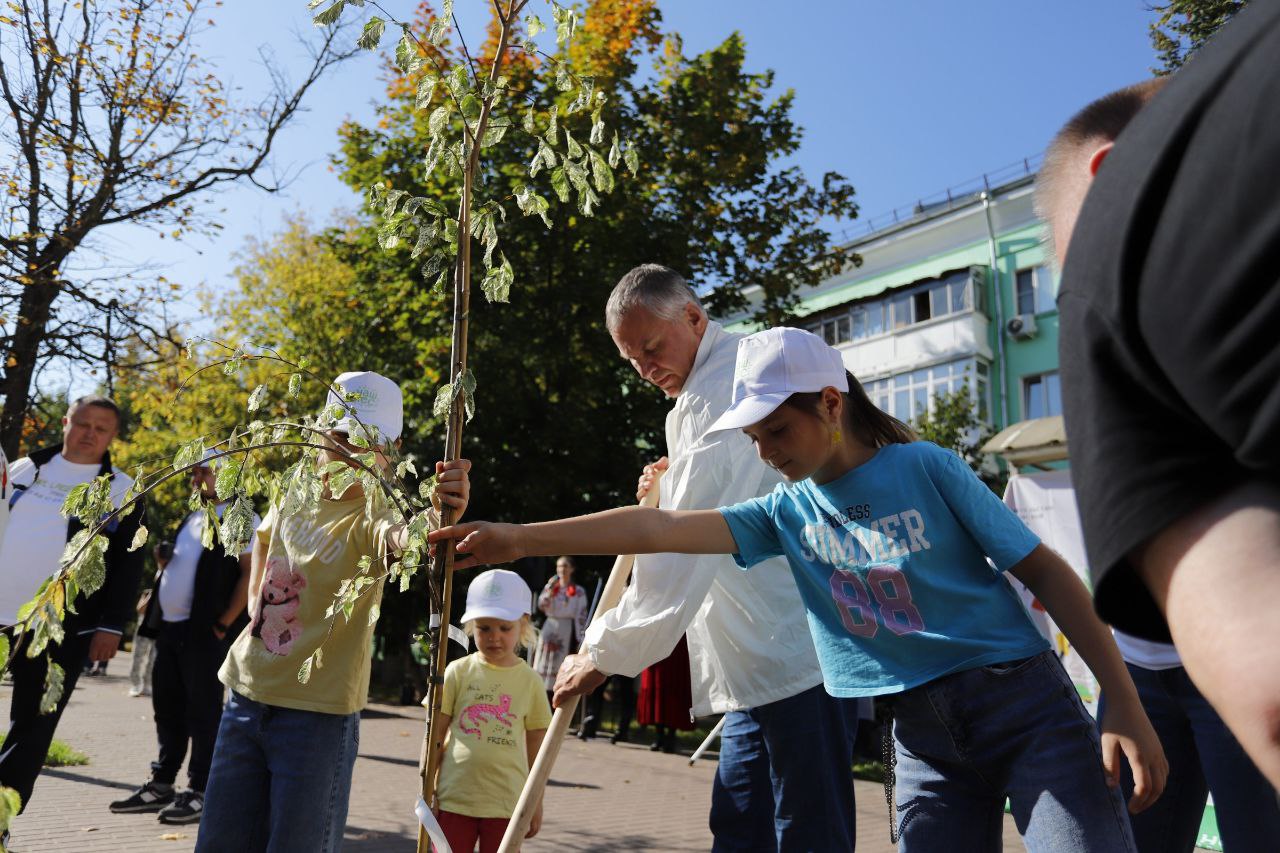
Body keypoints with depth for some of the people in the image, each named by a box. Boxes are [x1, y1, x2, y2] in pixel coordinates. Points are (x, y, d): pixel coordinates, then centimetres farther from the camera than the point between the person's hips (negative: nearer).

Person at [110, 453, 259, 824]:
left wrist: (222, 626, -15)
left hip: (205, 630, -8)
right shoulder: (192, 519, 19)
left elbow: (250, 575, -12)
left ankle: (199, 793, 5)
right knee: (167, 709, 12)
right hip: (170, 625, 8)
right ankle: (161, 786, 23)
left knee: (202, 711, -2)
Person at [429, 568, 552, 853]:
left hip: (506, 804, 0)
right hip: (454, 799, 0)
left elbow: (535, 749, 6)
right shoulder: (458, 672, -1)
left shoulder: (530, 681, 0)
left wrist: (536, 803, 8)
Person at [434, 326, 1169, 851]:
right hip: (925, 728, 3)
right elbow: (664, 528, -7)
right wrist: (520, 538, -15)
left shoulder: (927, 468, -7)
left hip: (1024, 697, -3)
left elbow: (1047, 571, -5)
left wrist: (1126, 706, -9)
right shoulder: (786, 513, 2)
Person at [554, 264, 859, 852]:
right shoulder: (706, 389, 19)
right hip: (760, 666, 10)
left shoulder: (723, 388, -14)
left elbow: (684, 547, -20)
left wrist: (603, 654, -15)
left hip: (797, 655, -10)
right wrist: (670, 491, 11)